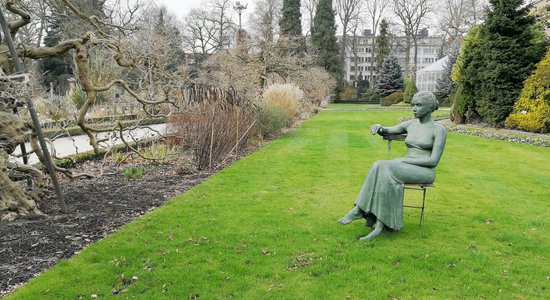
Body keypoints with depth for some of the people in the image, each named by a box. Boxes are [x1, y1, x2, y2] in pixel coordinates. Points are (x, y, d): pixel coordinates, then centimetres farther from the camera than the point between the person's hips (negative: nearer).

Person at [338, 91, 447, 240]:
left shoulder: (440, 130, -5)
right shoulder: (410, 124, 13)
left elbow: (434, 161, -12)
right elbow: (387, 131, 11)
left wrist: (405, 160, -17)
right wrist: (378, 127, -15)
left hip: (424, 172, -5)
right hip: (405, 170, 5)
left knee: (384, 169, -32)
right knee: (383, 172, -31)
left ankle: (359, 209, -25)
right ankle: (380, 224, -31)